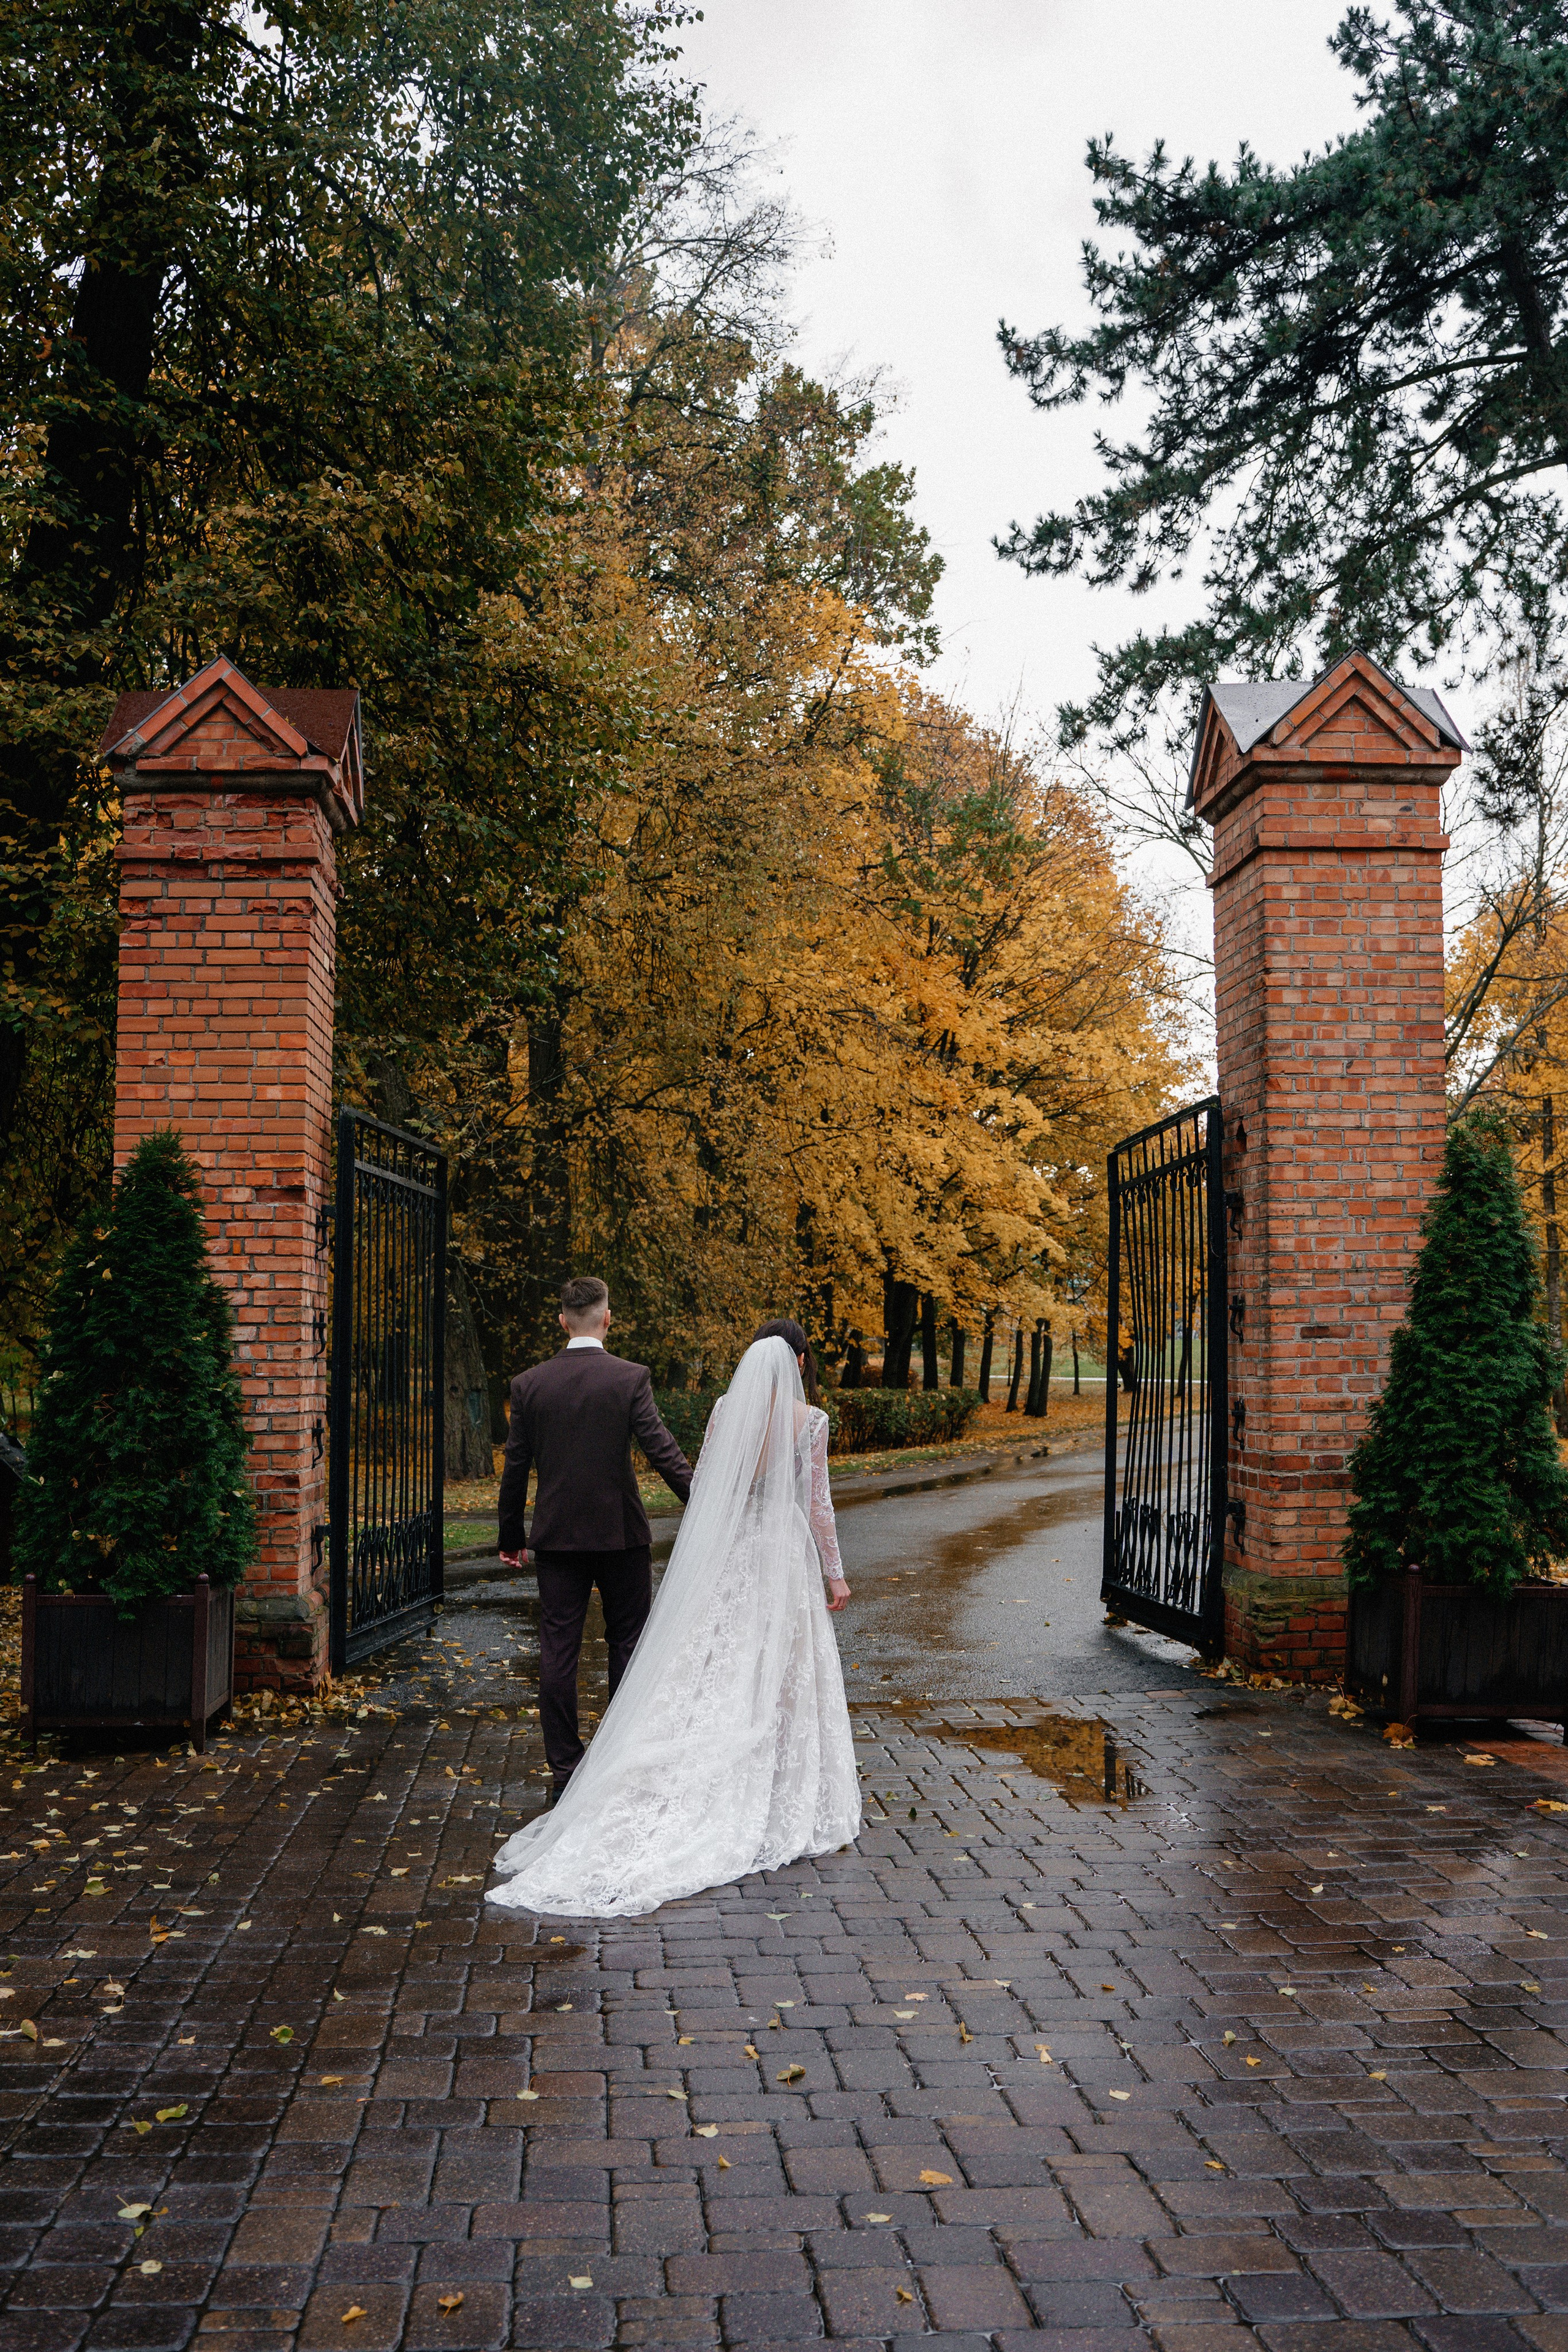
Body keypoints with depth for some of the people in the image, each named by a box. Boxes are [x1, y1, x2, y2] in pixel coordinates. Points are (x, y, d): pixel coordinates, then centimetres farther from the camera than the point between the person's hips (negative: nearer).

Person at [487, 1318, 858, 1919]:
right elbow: (818, 1503, -6)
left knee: (711, 1677, 6)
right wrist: (834, 1572, 1)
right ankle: (773, 1806, 9)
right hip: (782, 1559, -3)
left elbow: (700, 1485, 8)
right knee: (777, 1682, 4)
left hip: (722, 1556, 3)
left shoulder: (725, 1409, 2)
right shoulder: (810, 1420, -7)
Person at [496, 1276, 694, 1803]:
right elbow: (663, 1452, -13)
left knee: (558, 1651, 5)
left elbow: (515, 1467, 3)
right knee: (627, 1645, 10)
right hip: (621, 1533, -2)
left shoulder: (529, 1384, -1)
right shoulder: (631, 1378, -8)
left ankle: (565, 1768, 8)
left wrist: (511, 1537, 12)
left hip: (557, 1536, 2)